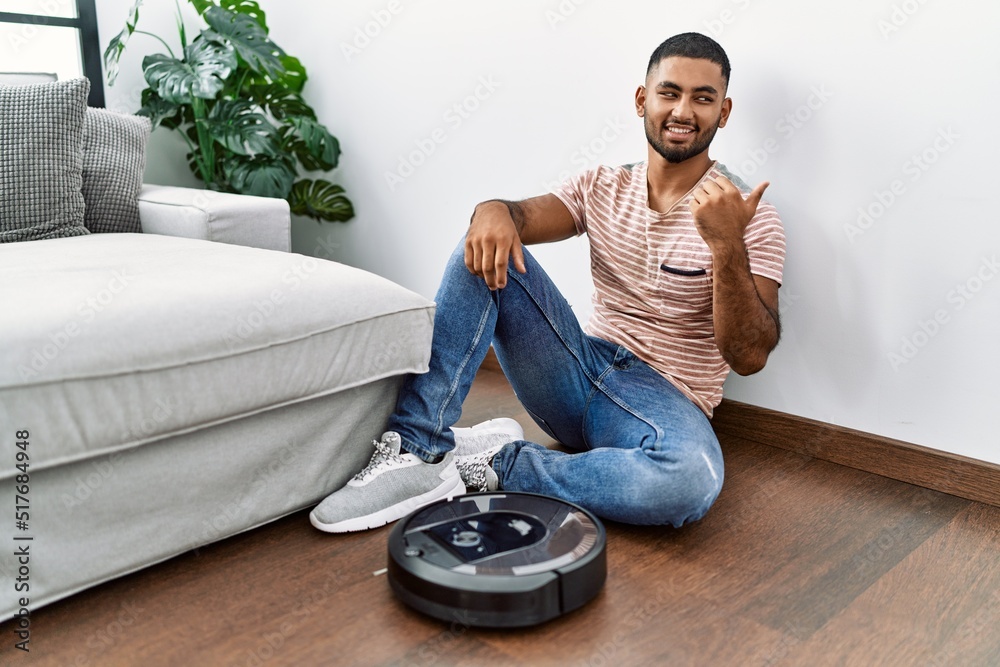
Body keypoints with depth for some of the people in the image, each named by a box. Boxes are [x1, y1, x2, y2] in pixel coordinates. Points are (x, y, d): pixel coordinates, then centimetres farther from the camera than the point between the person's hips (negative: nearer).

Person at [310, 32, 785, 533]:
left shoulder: (749, 215, -4)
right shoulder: (601, 187, 9)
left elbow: (749, 357, -14)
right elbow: (526, 216, -7)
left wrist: (727, 245, -28)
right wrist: (494, 210, -31)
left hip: (662, 399, -3)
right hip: (579, 368, 4)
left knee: (692, 479, -39)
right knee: (487, 251, -15)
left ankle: (498, 466, -19)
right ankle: (416, 449, -20)